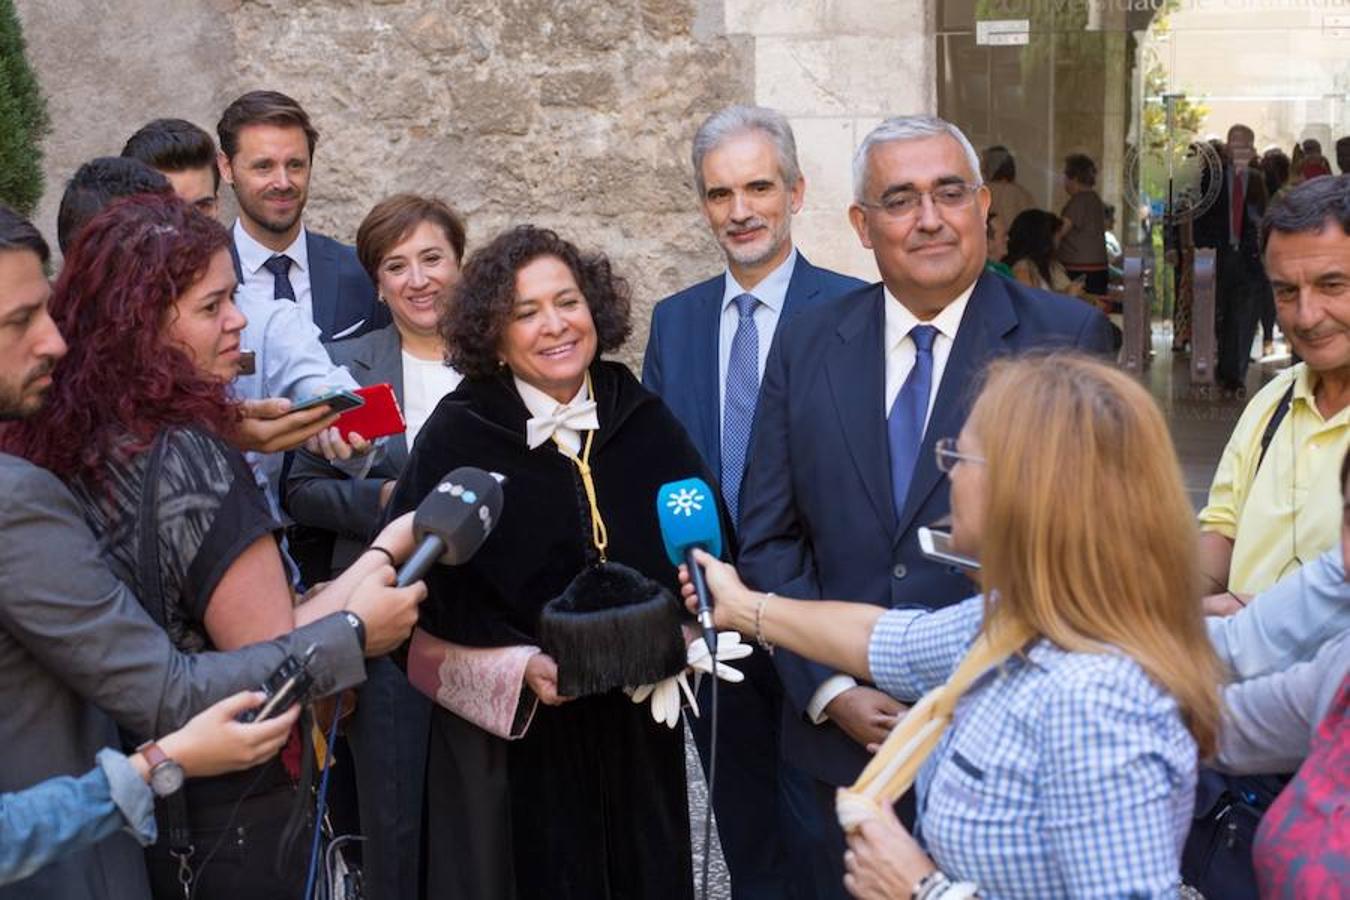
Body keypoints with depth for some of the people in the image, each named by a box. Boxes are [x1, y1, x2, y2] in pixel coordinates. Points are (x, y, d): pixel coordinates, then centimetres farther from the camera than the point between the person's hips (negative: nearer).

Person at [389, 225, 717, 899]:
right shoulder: (457, 436, -8)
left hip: (634, 732, 3)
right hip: (510, 738, -3)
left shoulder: (646, 423, 1)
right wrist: (518, 663, -18)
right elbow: (417, 583, -8)